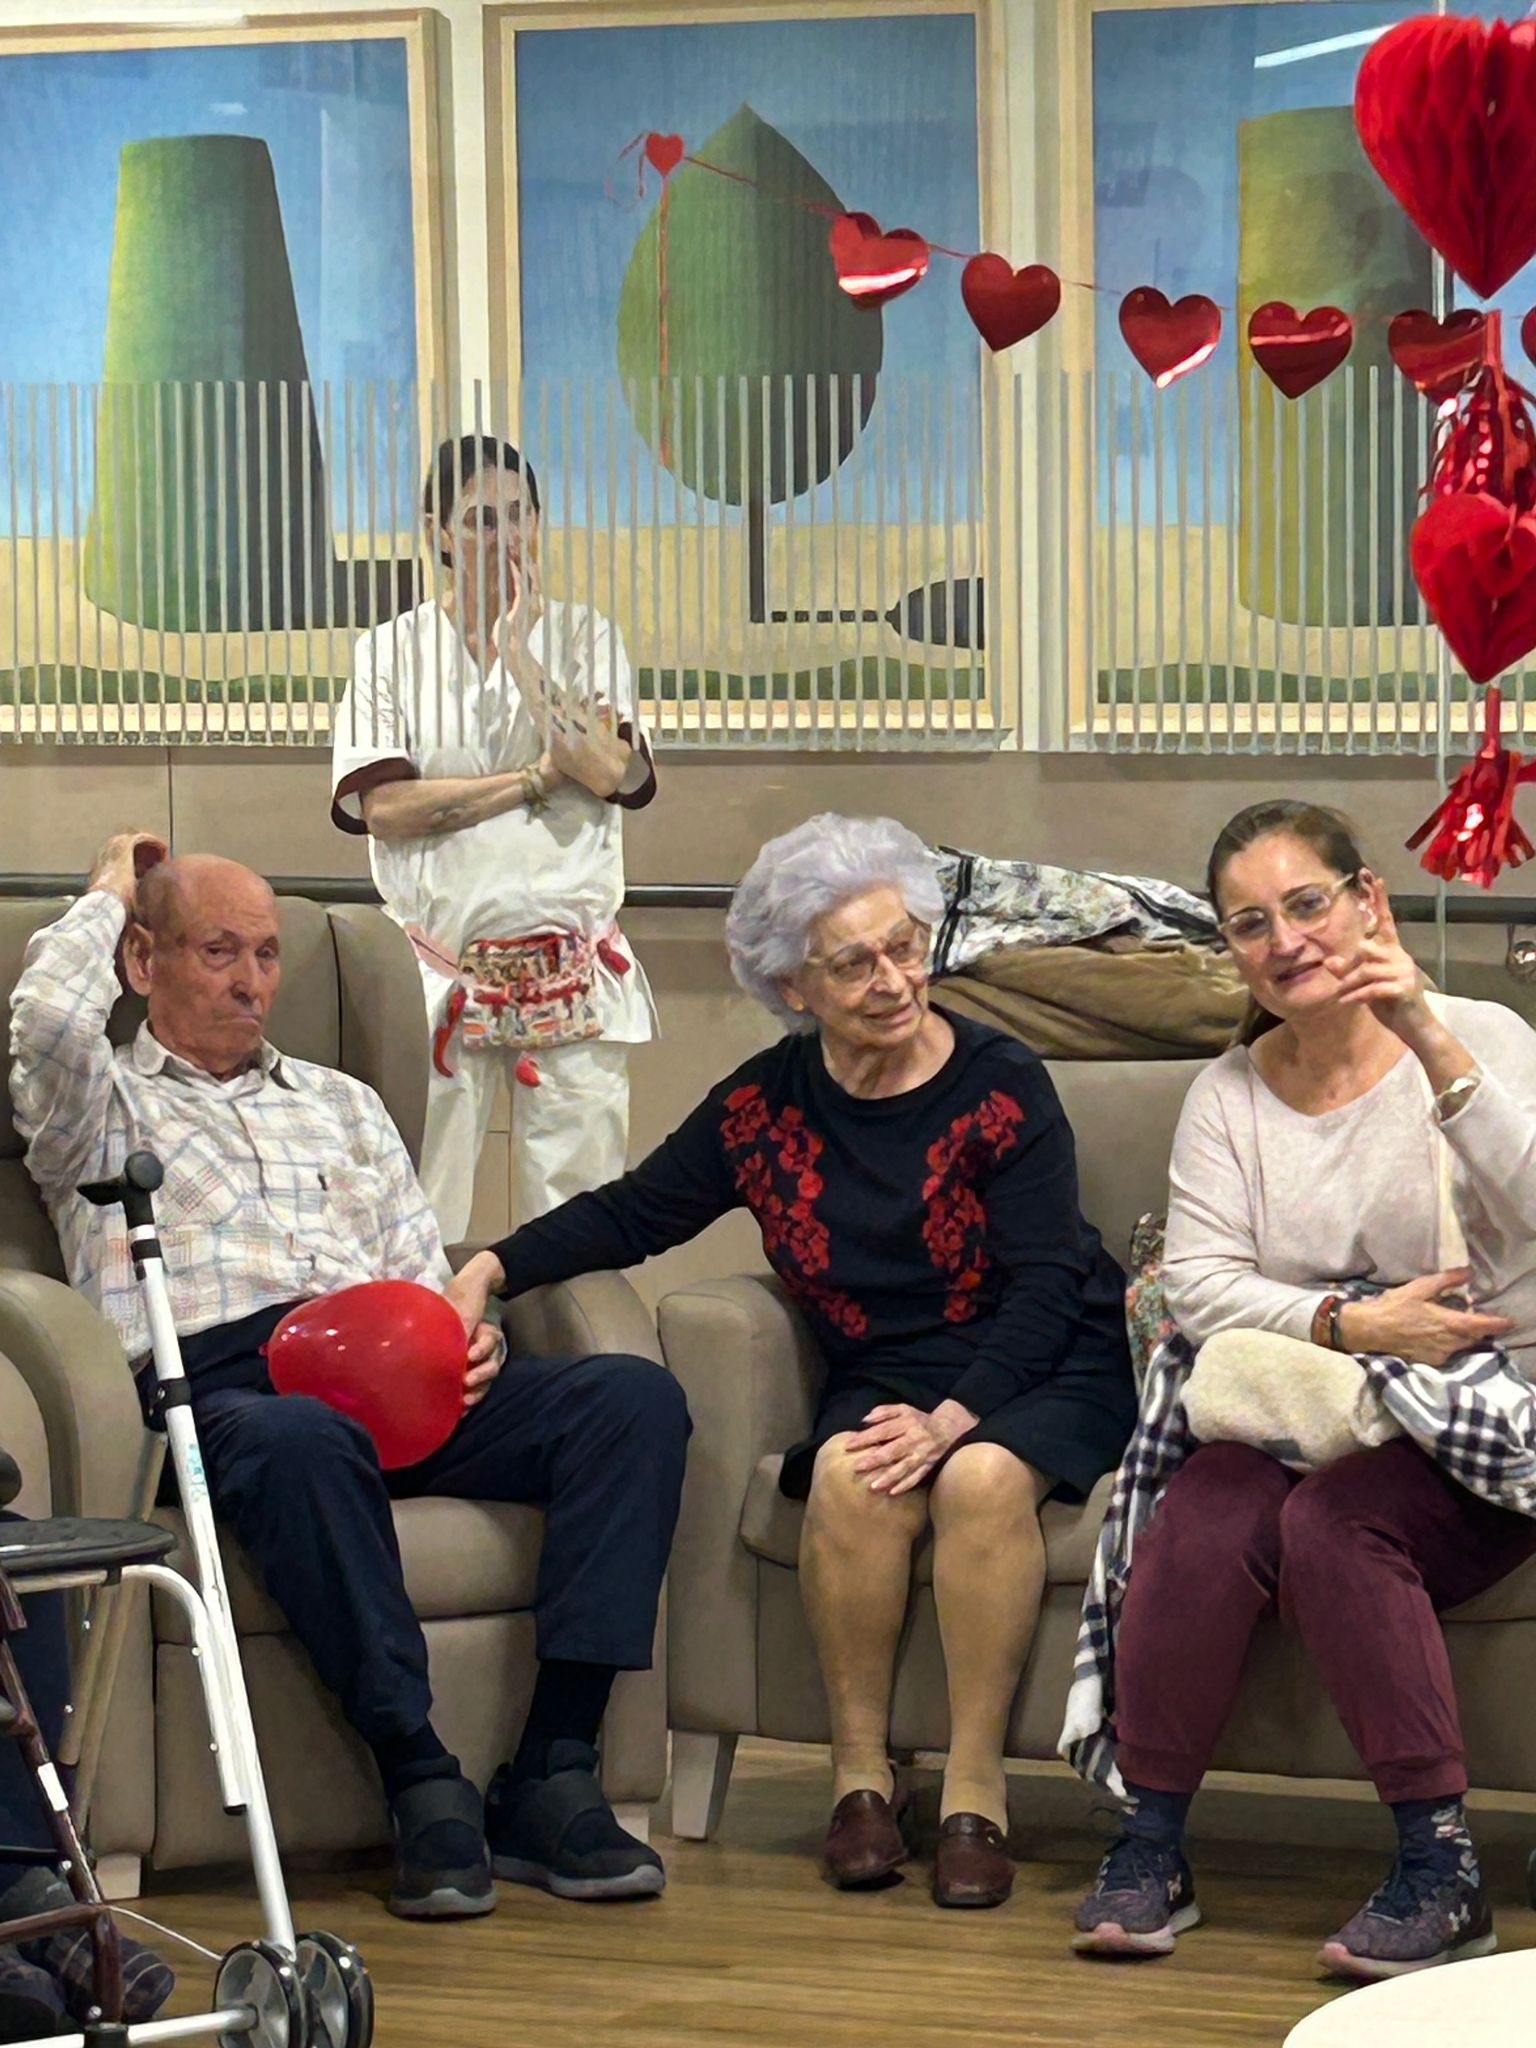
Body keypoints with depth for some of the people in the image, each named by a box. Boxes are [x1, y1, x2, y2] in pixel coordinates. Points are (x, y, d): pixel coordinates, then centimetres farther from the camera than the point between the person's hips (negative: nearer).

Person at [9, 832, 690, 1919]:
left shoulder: (341, 1104, 35)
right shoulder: (105, 1106, 20)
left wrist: (464, 1340, 2)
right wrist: (109, 893, 15)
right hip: (216, 1380, -5)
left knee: (636, 1397, -22)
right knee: (303, 1444, -44)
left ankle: (553, 1777, -29)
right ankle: (423, 1781, -36)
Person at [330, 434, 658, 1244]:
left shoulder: (581, 636, 8)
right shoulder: (392, 649, 7)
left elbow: (610, 773, -9)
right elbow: (383, 805, -7)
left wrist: (516, 648, -7)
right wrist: (539, 778, -8)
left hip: (572, 970, 1)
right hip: (439, 959, 0)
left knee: (576, 1207, -2)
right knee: (419, 1215, -3)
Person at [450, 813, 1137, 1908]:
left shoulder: (1002, 1086, -9)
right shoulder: (766, 1104, 3)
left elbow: (1046, 1289, -14)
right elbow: (634, 1212, 11)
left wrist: (952, 1417, -27)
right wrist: (495, 1269, -4)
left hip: (1044, 1369, -3)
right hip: (884, 1376, 3)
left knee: (984, 1477, -35)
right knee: (854, 1476, -31)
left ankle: (976, 1785, -22)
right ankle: (860, 1769, -15)